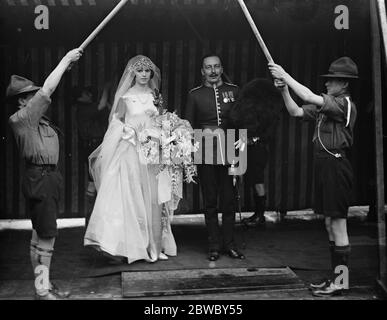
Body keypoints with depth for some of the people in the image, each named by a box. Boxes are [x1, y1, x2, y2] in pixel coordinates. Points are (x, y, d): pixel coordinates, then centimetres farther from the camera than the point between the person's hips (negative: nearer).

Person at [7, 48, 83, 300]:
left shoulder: (36, 118, 14)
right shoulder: (21, 118, -10)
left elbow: (46, 92, 23)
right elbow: (47, 90, -14)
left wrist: (66, 66, 18)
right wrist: (65, 60, -7)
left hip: (49, 177, 10)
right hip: (39, 177, -10)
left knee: (41, 234, 14)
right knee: (46, 236, -7)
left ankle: (44, 285, 23)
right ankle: (42, 291, 1)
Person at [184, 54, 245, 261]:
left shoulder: (233, 91, 8)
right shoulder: (195, 95, 6)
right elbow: (188, 127, 6)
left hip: (229, 153, 1)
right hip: (205, 155, 0)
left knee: (229, 200, 5)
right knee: (210, 201, 5)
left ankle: (229, 244, 16)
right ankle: (214, 246, 14)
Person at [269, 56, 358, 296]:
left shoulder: (345, 104, -12)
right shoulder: (326, 105, 15)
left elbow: (309, 97, -22)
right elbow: (296, 112, 15)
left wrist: (286, 76, -14)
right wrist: (284, 90, 2)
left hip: (336, 166, -9)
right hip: (325, 164, 9)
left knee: (338, 223, -5)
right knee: (330, 223, 13)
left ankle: (342, 282, 3)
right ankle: (337, 277, 22)